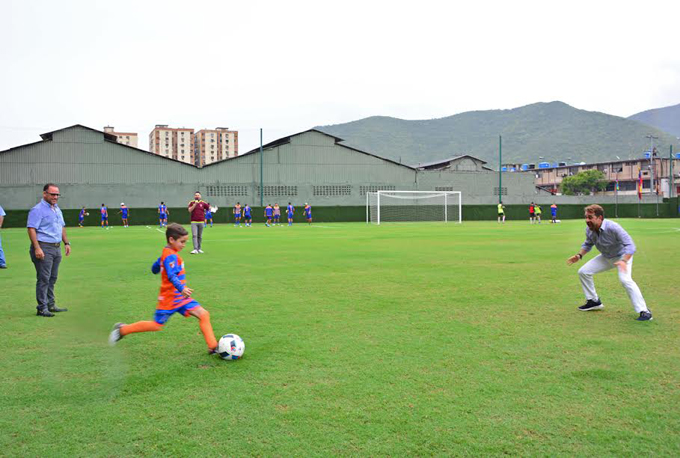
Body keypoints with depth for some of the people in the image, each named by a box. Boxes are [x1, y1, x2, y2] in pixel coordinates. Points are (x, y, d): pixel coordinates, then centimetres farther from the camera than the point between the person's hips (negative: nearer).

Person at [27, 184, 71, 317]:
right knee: (43, 279, -7)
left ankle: (51, 305, 23)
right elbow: (31, 229, -17)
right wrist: (37, 248, -24)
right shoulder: (37, 210, -11)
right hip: (44, 248, -8)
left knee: (52, 278, 14)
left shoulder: (57, 209, 16)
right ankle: (42, 308, -2)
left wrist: (66, 243, 17)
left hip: (57, 247, 8)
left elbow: (62, 227, 25)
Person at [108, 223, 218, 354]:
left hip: (180, 297, 9)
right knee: (156, 325, 3)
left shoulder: (167, 253, 10)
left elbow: (154, 269, 21)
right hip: (170, 298, -9)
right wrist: (182, 288, -46)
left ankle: (213, 347, -4)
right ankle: (122, 330, 22)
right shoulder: (170, 256, -19)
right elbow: (171, 276, -34)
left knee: (204, 314, -4)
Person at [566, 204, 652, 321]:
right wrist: (579, 255, -8)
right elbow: (588, 244, 9)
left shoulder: (612, 227, -34)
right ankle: (594, 301, 20)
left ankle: (644, 311, -25)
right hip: (606, 257, 7)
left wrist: (624, 261, -54)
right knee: (583, 272, 3)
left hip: (622, 255, -7)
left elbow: (630, 245, -37)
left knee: (625, 279, -31)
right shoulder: (589, 230, -13)